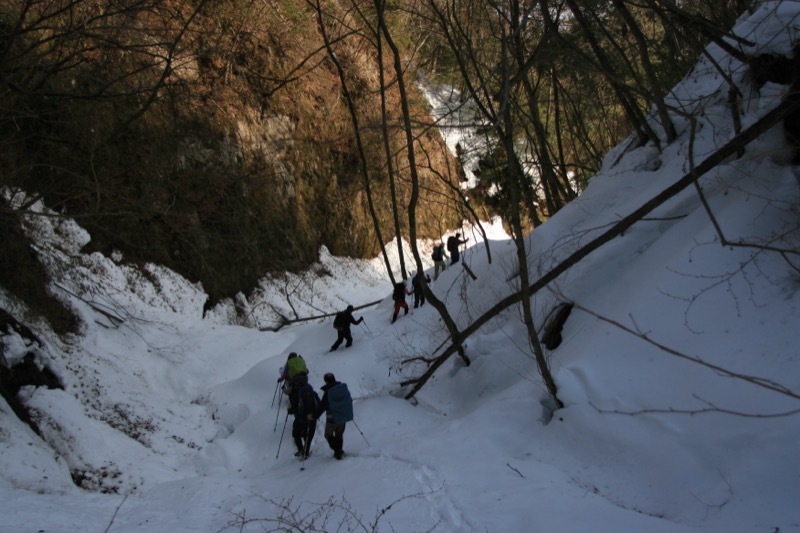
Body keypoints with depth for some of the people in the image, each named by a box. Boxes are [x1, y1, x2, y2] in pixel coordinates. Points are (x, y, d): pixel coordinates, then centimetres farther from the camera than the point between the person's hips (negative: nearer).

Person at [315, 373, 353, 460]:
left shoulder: (328, 392, -19)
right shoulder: (344, 387, -2)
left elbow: (322, 406, -17)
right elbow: (349, 400, 9)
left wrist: (315, 416, -9)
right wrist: (348, 412, 26)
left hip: (333, 418, -6)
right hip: (344, 416, 6)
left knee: (328, 435, 12)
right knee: (339, 434, 21)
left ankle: (338, 451, 0)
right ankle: (339, 452, 25)